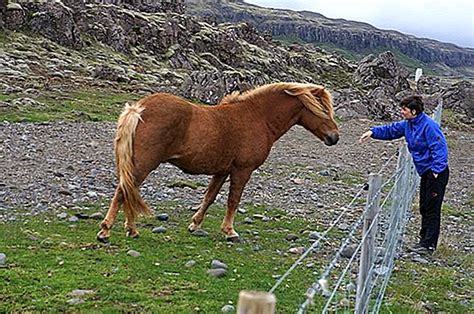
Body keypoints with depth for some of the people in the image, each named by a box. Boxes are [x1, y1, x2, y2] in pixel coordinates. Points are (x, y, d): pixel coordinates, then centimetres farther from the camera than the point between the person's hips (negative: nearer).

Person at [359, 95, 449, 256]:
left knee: (432, 208, -6)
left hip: (436, 172, -10)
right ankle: (424, 240, 25)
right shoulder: (408, 124, 6)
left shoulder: (429, 126, -21)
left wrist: (436, 172, -27)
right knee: (424, 208, 15)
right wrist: (373, 132, -1)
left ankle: (429, 245, -1)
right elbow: (390, 130, 15)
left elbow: (439, 149, -23)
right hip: (426, 172, 10)